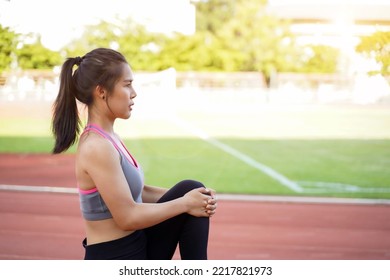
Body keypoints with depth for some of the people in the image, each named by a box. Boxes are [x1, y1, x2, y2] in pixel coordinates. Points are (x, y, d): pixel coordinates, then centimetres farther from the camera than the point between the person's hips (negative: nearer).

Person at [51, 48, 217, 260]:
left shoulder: (106, 138, 7)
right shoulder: (97, 147, -24)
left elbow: (135, 191, 13)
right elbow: (127, 217, -24)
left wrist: (187, 197, -1)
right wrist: (183, 204, -13)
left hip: (133, 247, 9)